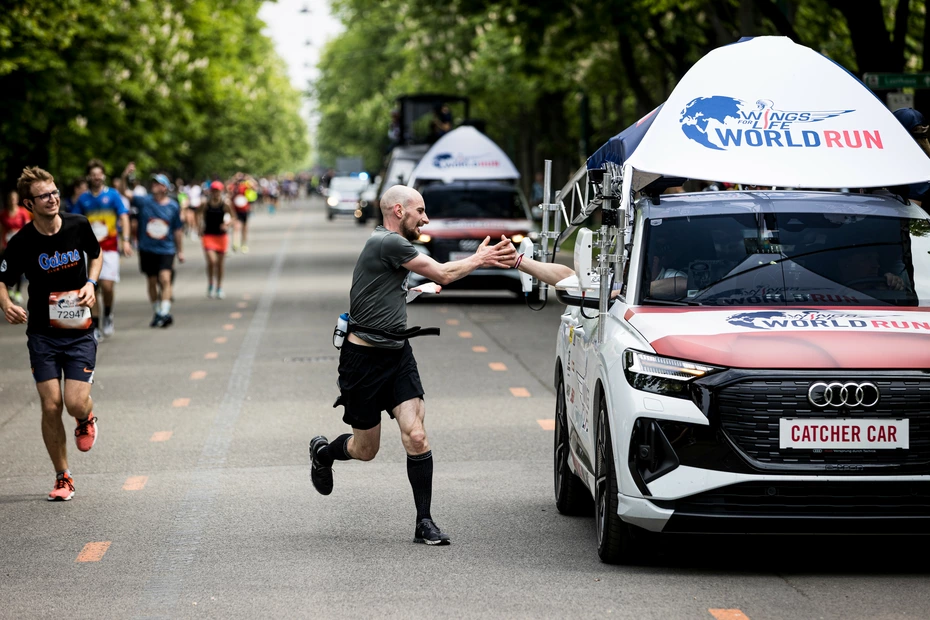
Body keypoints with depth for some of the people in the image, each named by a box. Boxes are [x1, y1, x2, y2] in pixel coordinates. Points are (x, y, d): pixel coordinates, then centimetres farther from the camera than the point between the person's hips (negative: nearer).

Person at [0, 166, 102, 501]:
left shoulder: (78, 225, -5)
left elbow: (96, 254, 16)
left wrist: (91, 283, -3)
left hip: (79, 331, 1)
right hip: (42, 333, -1)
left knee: (75, 403, -12)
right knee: (51, 405, -5)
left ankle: (86, 420, 27)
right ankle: (63, 478, 11)